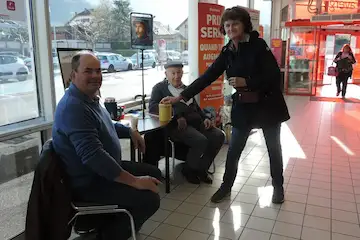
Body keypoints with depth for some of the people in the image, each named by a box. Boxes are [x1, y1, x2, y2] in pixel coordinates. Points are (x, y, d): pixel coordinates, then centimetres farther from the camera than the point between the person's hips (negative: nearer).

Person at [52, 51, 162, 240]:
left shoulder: (89, 98, 6)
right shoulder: (73, 107, -28)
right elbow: (93, 155, -36)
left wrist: (130, 132, 14)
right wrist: (134, 181, -31)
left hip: (104, 168, 11)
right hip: (88, 182, -10)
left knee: (154, 173, 16)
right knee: (150, 199, -21)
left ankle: (119, 221, 27)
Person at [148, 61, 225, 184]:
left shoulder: (186, 88, 27)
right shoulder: (160, 87, 8)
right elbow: (152, 107, -8)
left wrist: (205, 118, 5)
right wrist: (177, 116, -20)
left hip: (196, 122, 7)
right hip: (177, 125, -6)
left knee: (219, 136, -15)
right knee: (201, 141, -29)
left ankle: (201, 169, 1)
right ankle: (189, 170, -3)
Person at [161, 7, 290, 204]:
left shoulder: (258, 45, -12)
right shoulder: (227, 52, 1)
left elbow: (274, 75, -16)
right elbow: (207, 77, -3)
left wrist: (246, 82, -24)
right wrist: (181, 97, -9)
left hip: (267, 104, -3)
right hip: (242, 107, 3)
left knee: (273, 148, 12)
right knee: (233, 150, 7)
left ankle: (278, 187, 32)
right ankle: (226, 186, 25)